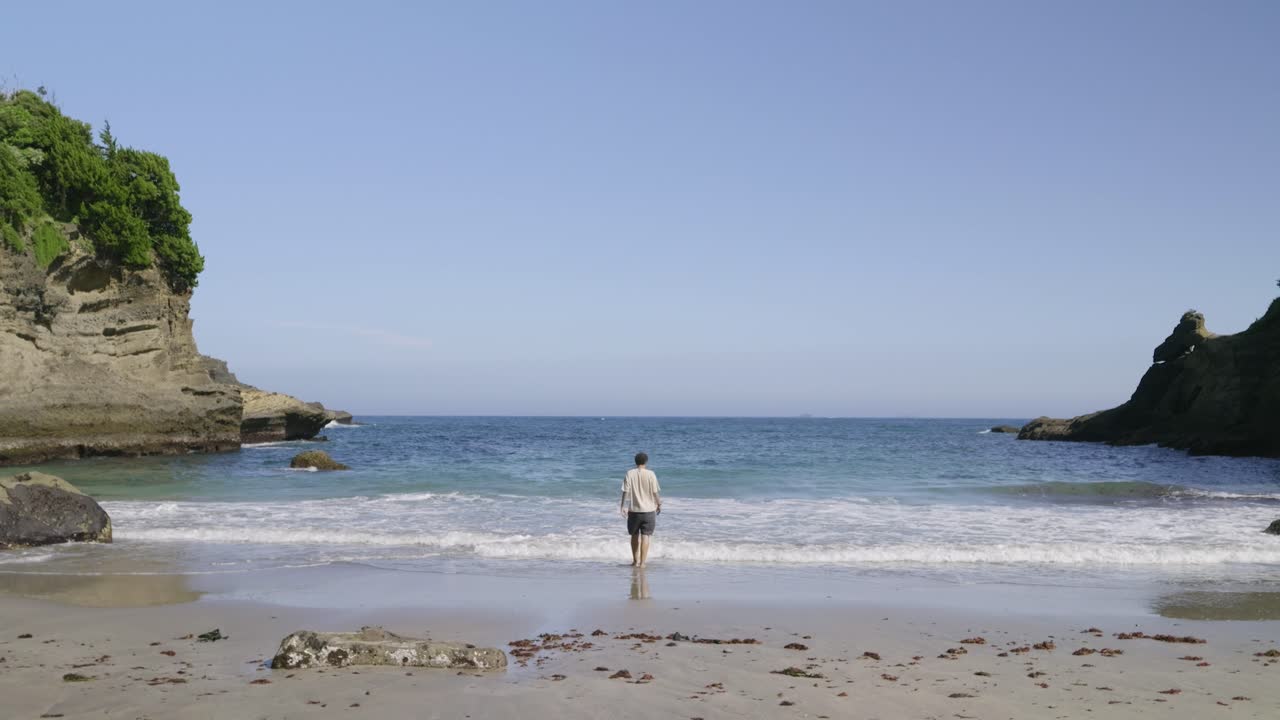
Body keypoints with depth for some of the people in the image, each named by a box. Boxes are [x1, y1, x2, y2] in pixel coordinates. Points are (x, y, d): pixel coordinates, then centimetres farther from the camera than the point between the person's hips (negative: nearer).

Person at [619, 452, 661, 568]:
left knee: (635, 535, 16)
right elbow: (655, 492, -4)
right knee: (645, 536, 1)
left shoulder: (630, 474, -4)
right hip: (648, 510, -1)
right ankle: (642, 562, -3)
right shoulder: (650, 474, -7)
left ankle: (635, 561, 25)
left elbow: (626, 491, -6)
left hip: (634, 510, 1)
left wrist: (622, 506, 2)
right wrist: (659, 504, 11)